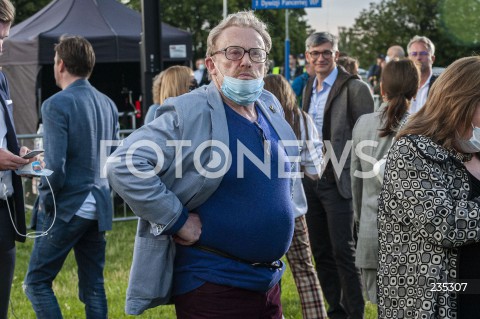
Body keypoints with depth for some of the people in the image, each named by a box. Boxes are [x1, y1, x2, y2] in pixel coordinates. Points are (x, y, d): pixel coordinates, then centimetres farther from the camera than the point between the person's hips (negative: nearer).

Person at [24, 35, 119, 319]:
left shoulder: (56, 104, -14)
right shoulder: (108, 104, 9)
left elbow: (55, 166, -19)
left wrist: (46, 201, -6)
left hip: (66, 209, -7)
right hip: (99, 209, 7)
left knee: (37, 282, 4)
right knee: (93, 287, 12)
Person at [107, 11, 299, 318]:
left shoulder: (272, 107, 8)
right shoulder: (187, 114, -15)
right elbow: (123, 165, -23)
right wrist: (178, 220, -21)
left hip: (270, 279, 7)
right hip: (213, 285, -7)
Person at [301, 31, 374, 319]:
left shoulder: (354, 88, -9)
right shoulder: (309, 88, 13)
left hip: (338, 181, -7)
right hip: (311, 179, 7)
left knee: (343, 251, -5)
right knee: (321, 252, 12)